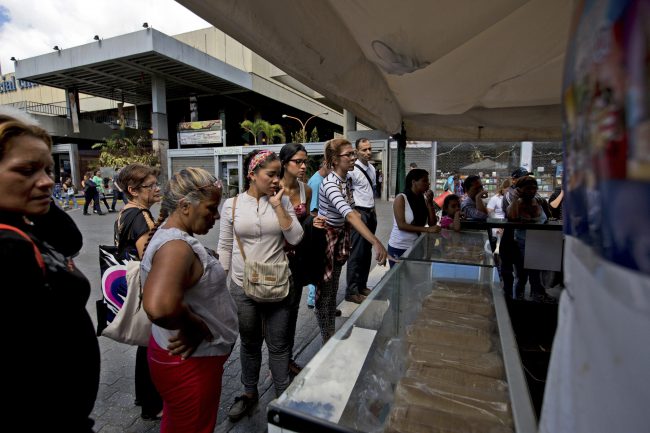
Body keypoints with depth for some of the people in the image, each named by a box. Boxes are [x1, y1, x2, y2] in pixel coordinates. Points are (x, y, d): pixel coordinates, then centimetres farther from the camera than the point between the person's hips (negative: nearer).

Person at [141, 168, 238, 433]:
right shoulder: (176, 247, -30)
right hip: (190, 363, -9)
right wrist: (195, 326, -28)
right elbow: (159, 307, -48)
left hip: (189, 358, 9)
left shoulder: (172, 235, 2)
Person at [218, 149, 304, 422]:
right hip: (242, 287, 0)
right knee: (249, 343, 19)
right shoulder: (232, 204, -4)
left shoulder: (282, 200, -4)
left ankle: (284, 397, 34)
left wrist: (277, 205, -16)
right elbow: (224, 247, 2)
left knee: (279, 345, 12)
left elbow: (295, 238, -12)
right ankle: (250, 393, 43)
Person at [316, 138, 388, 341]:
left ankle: (332, 333, 36)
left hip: (340, 236, 8)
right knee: (324, 289, 5)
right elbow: (349, 214, -43)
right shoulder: (330, 184, -28)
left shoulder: (348, 179, -1)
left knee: (334, 287, 19)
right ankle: (327, 339, 22)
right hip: (324, 238, -8)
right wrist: (376, 242, -51)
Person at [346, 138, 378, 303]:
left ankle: (362, 286, 30)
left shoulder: (372, 168, 13)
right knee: (356, 254, -5)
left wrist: (373, 209, 18)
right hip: (359, 214, -9)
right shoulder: (353, 170, -14)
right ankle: (352, 291, 7)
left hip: (371, 213, 9)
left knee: (367, 252, 16)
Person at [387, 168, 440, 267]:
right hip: (399, 248, -5)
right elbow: (401, 225, -21)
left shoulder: (424, 199, 3)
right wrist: (427, 229, -26)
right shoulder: (401, 198, -13)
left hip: (417, 247, 5)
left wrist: (430, 202, -9)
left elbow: (432, 223, 0)